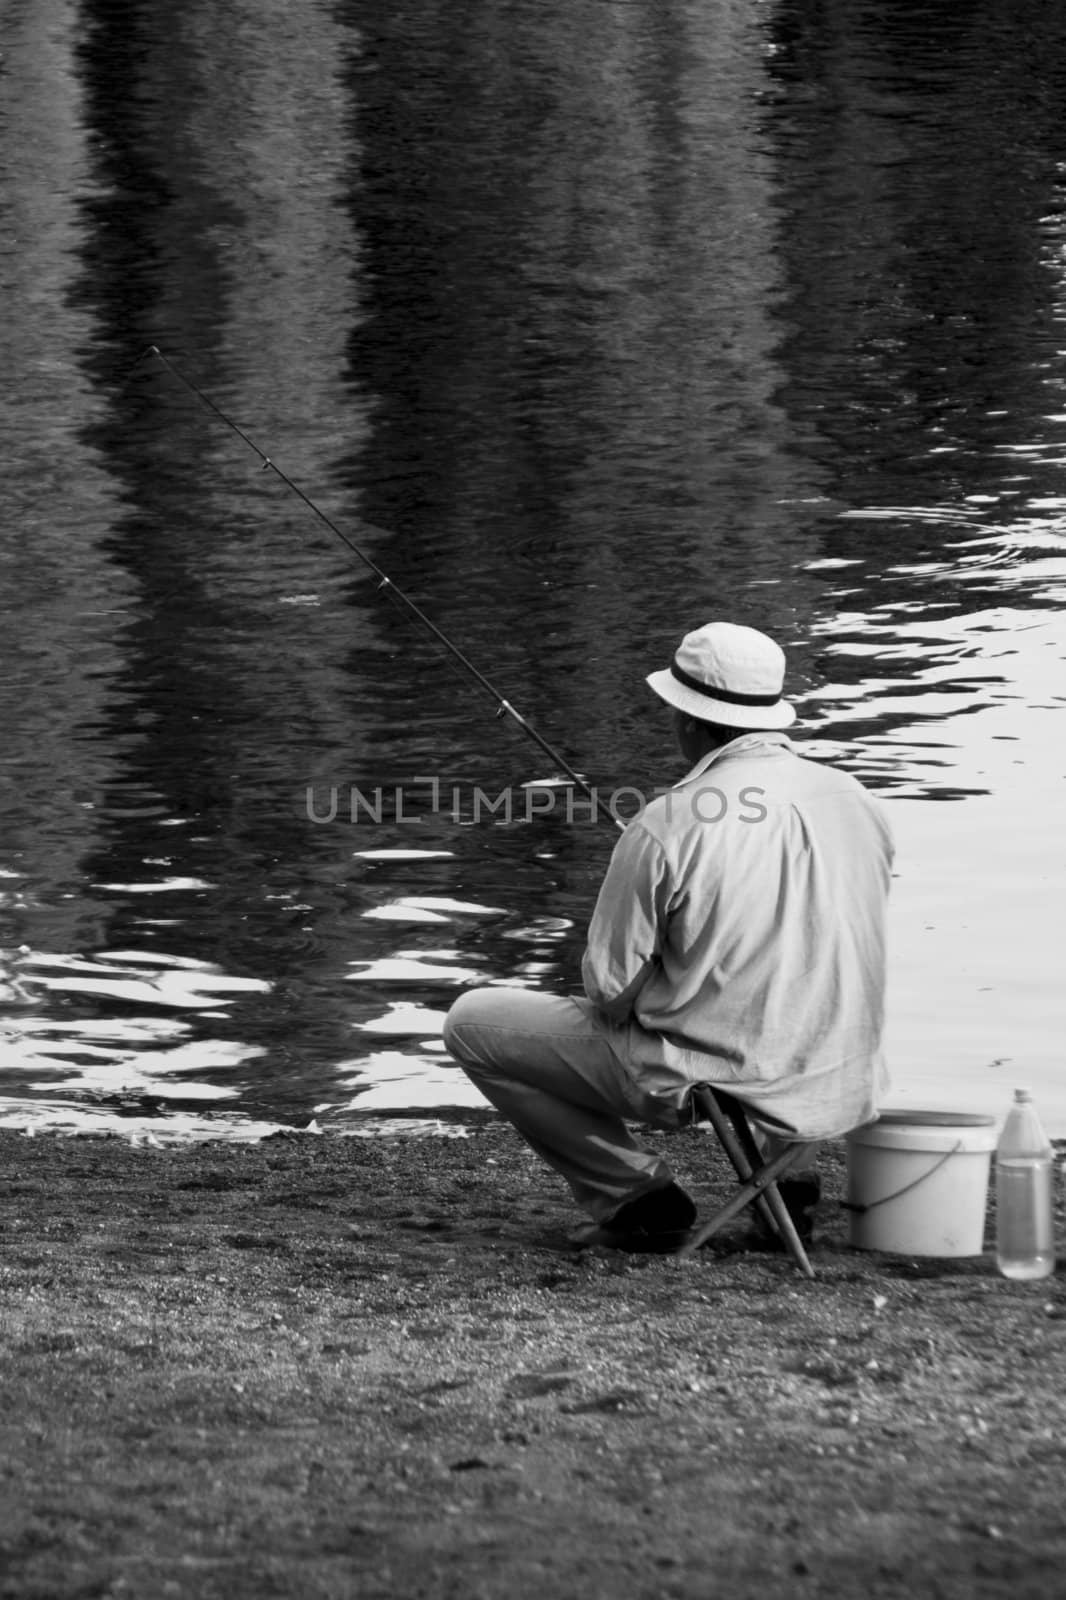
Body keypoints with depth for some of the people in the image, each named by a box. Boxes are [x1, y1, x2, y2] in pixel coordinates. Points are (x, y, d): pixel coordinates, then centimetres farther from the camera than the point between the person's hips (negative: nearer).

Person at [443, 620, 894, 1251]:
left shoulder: (669, 825, -18)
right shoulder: (857, 801, -1)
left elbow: (611, 992, -12)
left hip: (711, 1084, -6)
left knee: (473, 1022, 8)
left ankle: (636, 1193, 6)